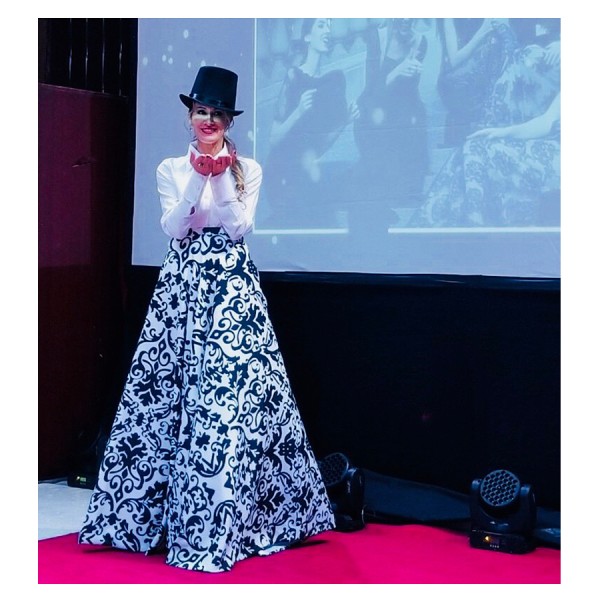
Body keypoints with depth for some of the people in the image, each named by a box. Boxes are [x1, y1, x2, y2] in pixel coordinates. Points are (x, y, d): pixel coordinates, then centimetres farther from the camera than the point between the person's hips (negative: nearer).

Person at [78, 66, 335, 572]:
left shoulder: (248, 169, 5)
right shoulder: (172, 169, 9)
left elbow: (239, 228, -5)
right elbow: (173, 228, -3)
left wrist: (221, 178, -15)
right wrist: (198, 178, -13)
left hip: (233, 289, -2)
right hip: (183, 286, 2)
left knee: (232, 391, -8)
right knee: (173, 390, 0)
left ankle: (232, 516, 0)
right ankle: (168, 508, 12)